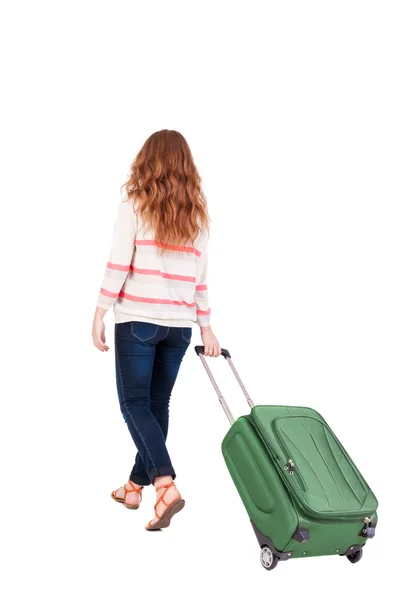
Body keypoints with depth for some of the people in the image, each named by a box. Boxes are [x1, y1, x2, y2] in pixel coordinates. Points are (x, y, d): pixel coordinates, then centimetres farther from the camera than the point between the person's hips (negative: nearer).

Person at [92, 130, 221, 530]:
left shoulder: (134, 205, -4)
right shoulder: (198, 214, 9)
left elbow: (117, 266, -10)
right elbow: (201, 278, 9)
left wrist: (99, 315, -4)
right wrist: (206, 327, 13)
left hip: (138, 318, -4)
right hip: (179, 324, 5)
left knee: (135, 403, 1)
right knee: (157, 404, 13)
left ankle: (165, 485, -15)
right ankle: (136, 485, 26)